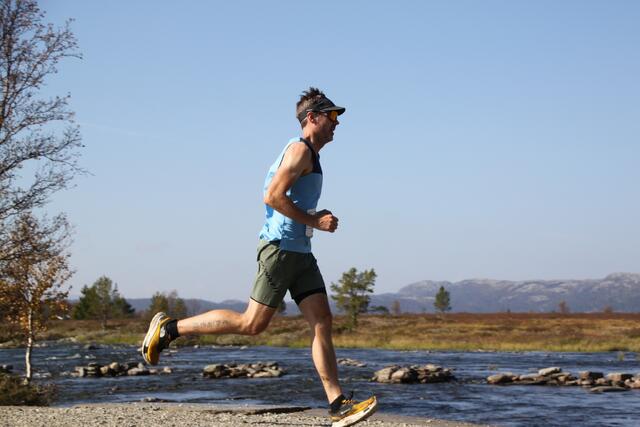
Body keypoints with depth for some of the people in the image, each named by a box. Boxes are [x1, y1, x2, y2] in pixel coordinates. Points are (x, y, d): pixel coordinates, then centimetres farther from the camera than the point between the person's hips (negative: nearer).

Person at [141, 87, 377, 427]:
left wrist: (317, 218, 14)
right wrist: (314, 221, -16)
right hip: (280, 247, -10)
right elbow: (274, 196, -21)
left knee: (322, 322, 0)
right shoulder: (300, 150, -10)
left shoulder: (310, 155, 21)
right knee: (252, 324, -8)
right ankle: (169, 328, 3)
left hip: (299, 252, 10)